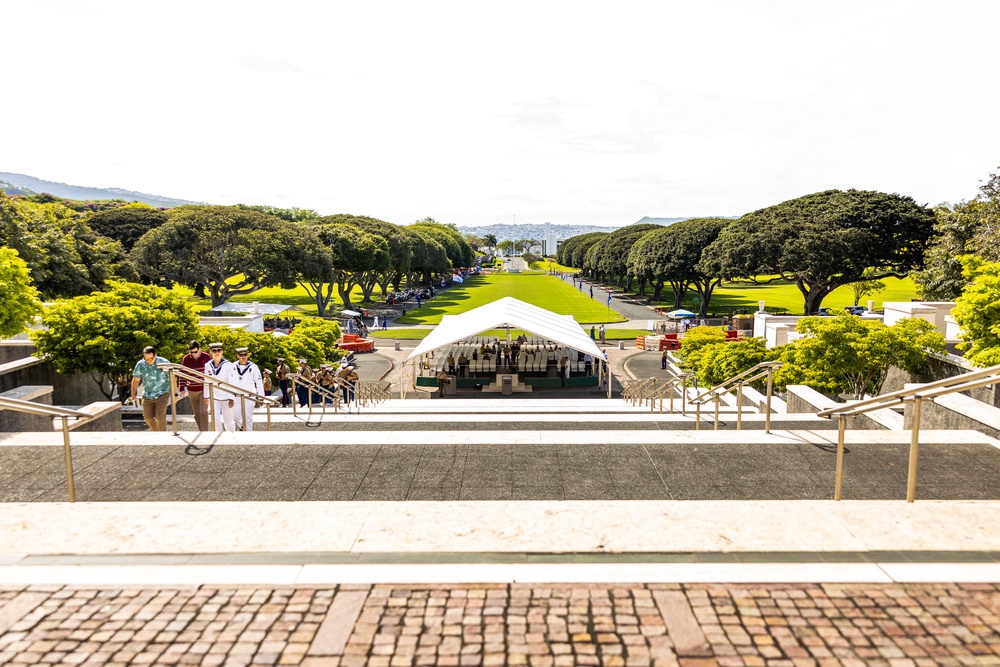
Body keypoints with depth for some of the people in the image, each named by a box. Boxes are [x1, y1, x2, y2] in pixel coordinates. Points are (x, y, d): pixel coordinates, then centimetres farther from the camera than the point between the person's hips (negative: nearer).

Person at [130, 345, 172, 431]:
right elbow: (135, 380, 3)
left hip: (162, 394, -3)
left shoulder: (164, 363, -12)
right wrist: (133, 396, 3)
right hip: (148, 395, 3)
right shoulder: (140, 364, -7)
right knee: (148, 417, 7)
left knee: (160, 416, -14)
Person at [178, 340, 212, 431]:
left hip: (204, 389, -2)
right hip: (192, 390, 2)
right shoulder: (186, 359, -2)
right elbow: (182, 375, 4)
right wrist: (182, 388, 0)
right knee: (197, 413, 8)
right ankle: (201, 431, 20)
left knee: (203, 411, -13)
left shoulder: (207, 357, -4)